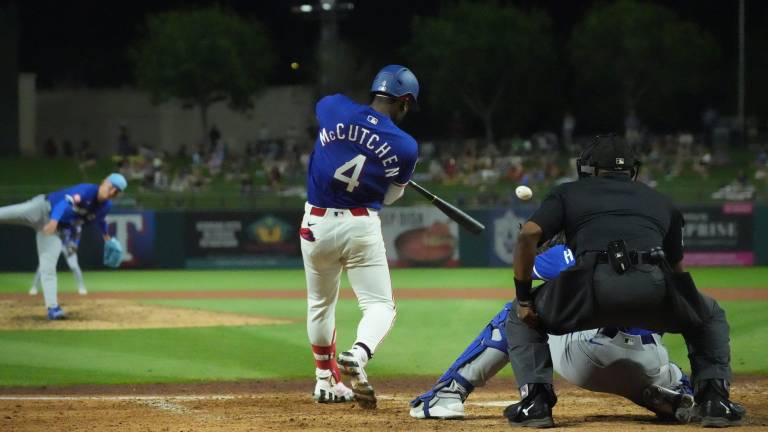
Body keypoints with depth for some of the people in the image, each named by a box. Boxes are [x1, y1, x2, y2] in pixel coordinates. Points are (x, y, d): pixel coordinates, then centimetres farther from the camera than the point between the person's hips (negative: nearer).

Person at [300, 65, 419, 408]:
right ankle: (358, 355, -25)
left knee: (320, 303, 22)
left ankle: (326, 380, 29)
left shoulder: (332, 107, -3)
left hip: (316, 223, 3)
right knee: (380, 304, 5)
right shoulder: (405, 147, -5)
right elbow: (390, 196, 9)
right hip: (362, 227, -3)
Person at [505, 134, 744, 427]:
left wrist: (523, 298, 18)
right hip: (655, 288, 2)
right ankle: (713, 399, 15)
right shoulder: (659, 200, 36)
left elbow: (528, 235, 12)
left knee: (521, 317, 28)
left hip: (593, 283, -2)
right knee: (710, 316, 34)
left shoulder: (568, 193, 29)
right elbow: (676, 266, 39)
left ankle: (536, 399, 9)